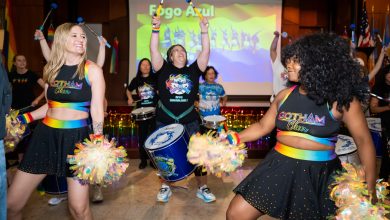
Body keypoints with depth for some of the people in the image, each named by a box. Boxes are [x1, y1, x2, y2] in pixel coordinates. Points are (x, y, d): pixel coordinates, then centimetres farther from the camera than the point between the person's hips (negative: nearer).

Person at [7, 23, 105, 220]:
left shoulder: (92, 70, -3)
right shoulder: (51, 69, 10)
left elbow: (97, 110, -7)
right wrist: (23, 118, 10)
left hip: (76, 137, -4)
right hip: (45, 135, 5)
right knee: (11, 204, 7)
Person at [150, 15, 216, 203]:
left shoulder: (193, 70, 5)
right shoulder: (164, 69, 2)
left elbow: (205, 52, -3)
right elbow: (154, 50, -9)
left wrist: (204, 31, -11)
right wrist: (156, 29, -16)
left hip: (189, 122, 1)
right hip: (165, 122, 0)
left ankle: (202, 188, 18)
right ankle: (165, 187, 29)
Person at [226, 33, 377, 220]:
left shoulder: (342, 100, -9)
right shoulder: (285, 95, 1)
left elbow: (364, 142, -6)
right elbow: (262, 127, 11)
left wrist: (370, 189, -9)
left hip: (319, 174, -3)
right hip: (279, 166, 3)